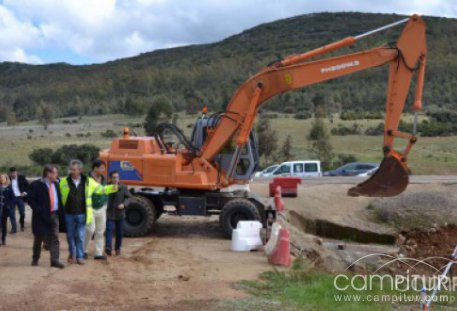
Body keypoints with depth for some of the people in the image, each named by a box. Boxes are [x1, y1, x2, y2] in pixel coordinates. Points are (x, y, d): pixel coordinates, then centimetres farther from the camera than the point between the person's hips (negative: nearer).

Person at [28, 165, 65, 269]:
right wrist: (39, 211, -18)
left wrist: (60, 211, 3)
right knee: (39, 238, 11)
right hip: (42, 216, -4)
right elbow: (30, 199, -10)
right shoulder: (36, 185, -8)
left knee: (54, 238, -2)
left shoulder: (56, 184, 9)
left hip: (54, 215, 4)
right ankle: (35, 259, 29)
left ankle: (55, 260, -1)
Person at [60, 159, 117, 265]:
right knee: (70, 235, 12)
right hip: (69, 214, 0)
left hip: (81, 214, 0)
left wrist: (112, 188, 1)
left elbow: (100, 189, 11)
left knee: (80, 236, 1)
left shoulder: (88, 181, 1)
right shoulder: (64, 182, -2)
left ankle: (80, 256, 11)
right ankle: (72, 254, 31)